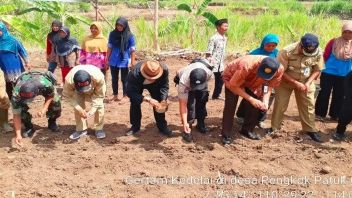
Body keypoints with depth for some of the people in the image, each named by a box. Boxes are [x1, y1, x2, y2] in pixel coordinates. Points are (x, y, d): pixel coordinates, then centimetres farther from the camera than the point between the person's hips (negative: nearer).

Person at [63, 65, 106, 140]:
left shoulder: (98, 77, -45)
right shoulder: (69, 80, -41)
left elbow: (100, 95, -29)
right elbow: (68, 95, -23)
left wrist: (92, 110, -37)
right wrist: (79, 109, -33)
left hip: (95, 90, -1)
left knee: (99, 106, -14)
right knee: (78, 107, -12)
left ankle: (99, 129, 2)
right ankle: (80, 129, 6)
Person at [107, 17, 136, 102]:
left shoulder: (130, 36, -9)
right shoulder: (112, 34, 1)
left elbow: (132, 50, -8)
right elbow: (109, 47, 6)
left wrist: (133, 62, -10)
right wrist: (107, 59, 6)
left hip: (124, 61, -4)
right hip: (113, 61, 4)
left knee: (124, 80, 5)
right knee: (114, 79, 12)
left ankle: (124, 96, 15)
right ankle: (115, 95, 25)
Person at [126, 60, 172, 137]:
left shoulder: (164, 69, -39)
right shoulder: (135, 74, -46)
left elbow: (164, 86, -25)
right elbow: (130, 92, -40)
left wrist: (163, 99, -42)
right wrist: (148, 99, -49)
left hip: (155, 84, 2)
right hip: (137, 84, -1)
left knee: (159, 103, -9)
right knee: (135, 103, -12)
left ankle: (162, 126, 8)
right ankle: (135, 126, 8)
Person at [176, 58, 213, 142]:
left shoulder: (209, 73, -40)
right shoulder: (183, 82, -45)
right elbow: (183, 104, -38)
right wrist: (185, 123, -40)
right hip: (187, 84, -3)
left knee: (202, 101, -3)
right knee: (190, 104, -17)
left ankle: (200, 124, 18)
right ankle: (187, 129, -5)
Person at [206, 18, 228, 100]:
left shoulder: (224, 38, 9)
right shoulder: (214, 38, -17)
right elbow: (208, 53, -18)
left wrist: (222, 62, 19)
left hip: (220, 64, 8)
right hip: (213, 63, -8)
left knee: (220, 80, 14)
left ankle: (216, 95, 29)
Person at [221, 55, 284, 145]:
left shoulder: (279, 69, -29)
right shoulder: (246, 66, -44)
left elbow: (270, 85, -11)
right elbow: (233, 86, -32)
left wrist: (265, 101, -27)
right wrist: (251, 99, -37)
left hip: (253, 82, 5)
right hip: (232, 77, -5)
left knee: (255, 106, -3)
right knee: (230, 105, -16)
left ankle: (247, 130, 20)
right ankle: (226, 136, -6)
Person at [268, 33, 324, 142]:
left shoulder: (318, 53, -19)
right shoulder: (287, 52, -30)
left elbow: (317, 70, -5)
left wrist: (308, 83, -20)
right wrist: (296, 83, -27)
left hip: (306, 82, 3)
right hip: (285, 81, -2)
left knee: (308, 105, 5)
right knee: (280, 104, 0)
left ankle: (310, 129, 19)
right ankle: (274, 127, 16)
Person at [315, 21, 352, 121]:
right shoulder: (334, 42, -8)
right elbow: (325, 56, -1)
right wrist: (326, 66, 4)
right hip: (329, 73, -3)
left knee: (339, 95, 13)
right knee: (324, 94, 4)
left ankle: (335, 115, 27)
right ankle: (319, 114, 16)